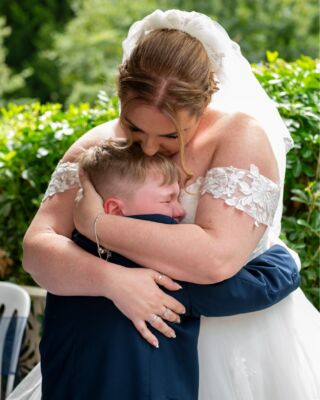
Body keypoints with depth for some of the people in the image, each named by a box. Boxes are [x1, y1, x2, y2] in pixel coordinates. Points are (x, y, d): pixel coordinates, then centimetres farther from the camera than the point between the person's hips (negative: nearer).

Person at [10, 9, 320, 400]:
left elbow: (218, 257, -30)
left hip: (247, 340, -2)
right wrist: (111, 279, -34)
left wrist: (95, 223, -24)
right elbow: (37, 247, -15)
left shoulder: (242, 136, -18)